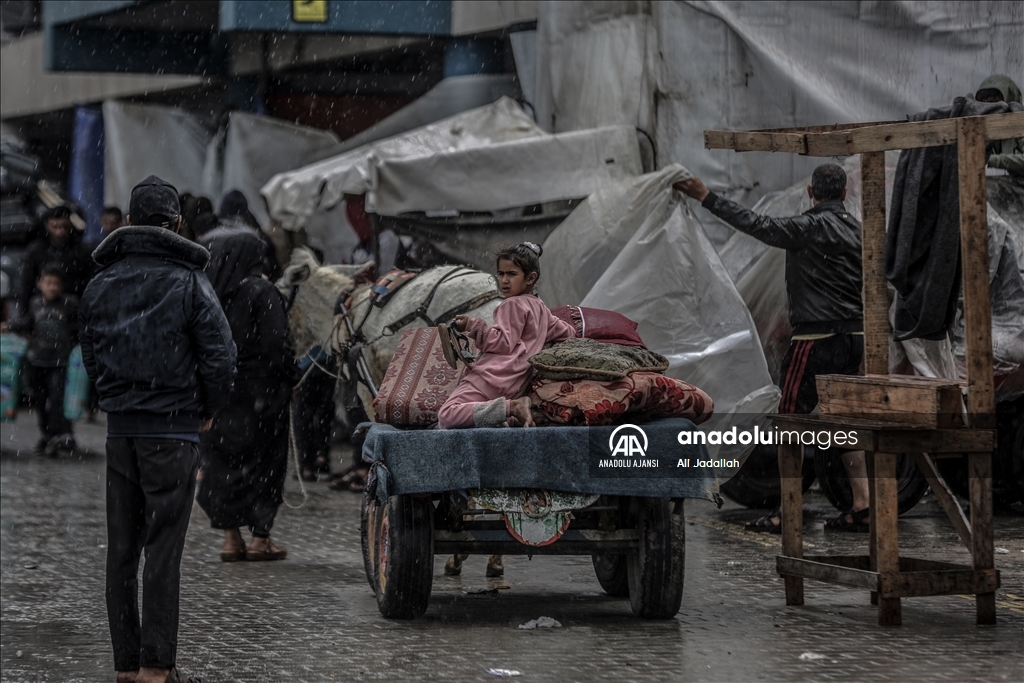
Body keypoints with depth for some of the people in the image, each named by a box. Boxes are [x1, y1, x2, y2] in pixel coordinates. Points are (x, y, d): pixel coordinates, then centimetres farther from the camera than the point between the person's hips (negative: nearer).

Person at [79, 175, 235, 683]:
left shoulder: (100, 284, 7)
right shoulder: (187, 283, -7)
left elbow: (90, 355, 12)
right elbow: (220, 356, -11)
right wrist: (208, 410, 3)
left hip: (119, 429, 4)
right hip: (173, 429, -4)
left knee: (121, 550, 9)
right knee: (164, 550, -2)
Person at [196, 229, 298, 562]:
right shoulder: (262, 292, -11)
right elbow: (278, 344, -15)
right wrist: (289, 378, -3)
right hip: (258, 392, -4)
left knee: (221, 461, 10)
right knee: (262, 459, 5)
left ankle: (230, 535, 9)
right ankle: (260, 537, 6)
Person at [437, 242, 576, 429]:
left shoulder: (513, 305, -1)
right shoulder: (540, 307, 24)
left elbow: (504, 343, -13)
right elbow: (568, 332, 33)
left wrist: (472, 325, -9)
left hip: (494, 377, -9)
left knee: (447, 415, -20)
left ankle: (510, 408, -29)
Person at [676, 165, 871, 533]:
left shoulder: (813, 227, -12)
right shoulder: (856, 230, 10)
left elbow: (759, 226, -17)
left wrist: (707, 197, -16)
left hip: (816, 337, -7)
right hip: (855, 335, 7)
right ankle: (861, 506, 8)